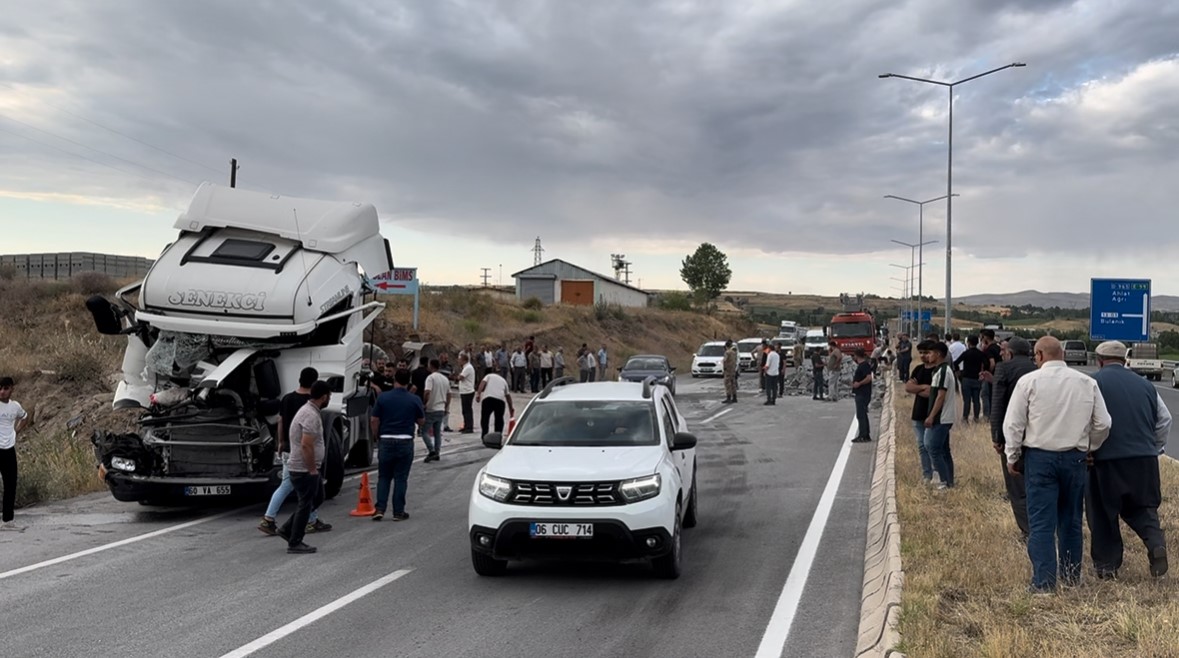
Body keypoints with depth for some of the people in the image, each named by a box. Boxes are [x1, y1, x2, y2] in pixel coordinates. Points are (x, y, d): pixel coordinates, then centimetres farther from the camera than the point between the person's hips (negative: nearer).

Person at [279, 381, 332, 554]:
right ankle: (294, 543, 9)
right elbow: (306, 445, -28)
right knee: (306, 504, 0)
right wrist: (312, 469, -20)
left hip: (306, 468, 10)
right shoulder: (311, 415, -22)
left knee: (317, 498, 20)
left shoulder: (308, 410, 12)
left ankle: (288, 529, 22)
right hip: (305, 469, -10)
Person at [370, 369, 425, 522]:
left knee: (383, 477, 12)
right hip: (405, 441, -1)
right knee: (401, 478, 6)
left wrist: (376, 435, 14)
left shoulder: (383, 398, -2)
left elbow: (374, 420, -1)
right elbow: (421, 421, 7)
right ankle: (398, 512, 7)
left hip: (386, 441, 1)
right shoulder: (414, 400, -2)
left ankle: (380, 509, 3)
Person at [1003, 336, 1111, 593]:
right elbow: (1102, 424, 6)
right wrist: (1089, 448, 22)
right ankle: (1072, 577, 25)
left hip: (1039, 457, -3)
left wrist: (1012, 457, 6)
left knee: (1041, 523, -1)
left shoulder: (1029, 381, -8)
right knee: (1071, 520, 15)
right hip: (1075, 458, 3)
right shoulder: (1087, 383, 2)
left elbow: (1013, 424, -6)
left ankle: (1043, 582, -3)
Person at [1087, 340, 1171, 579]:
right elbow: (1165, 420, 14)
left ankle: (1106, 564, 13)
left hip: (1106, 459, -4)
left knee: (1103, 513, 8)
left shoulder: (1093, 383, -3)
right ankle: (1156, 542, -6)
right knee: (1142, 507, 19)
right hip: (1144, 458, 4)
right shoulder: (1144, 384, 11)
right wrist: (1155, 448, 25)